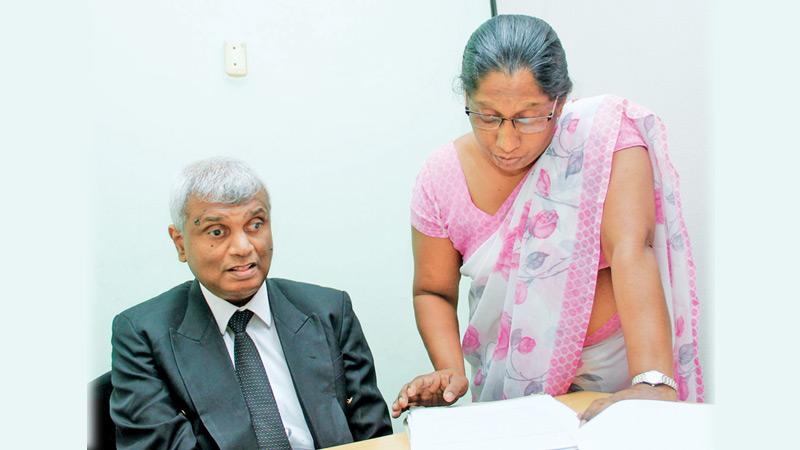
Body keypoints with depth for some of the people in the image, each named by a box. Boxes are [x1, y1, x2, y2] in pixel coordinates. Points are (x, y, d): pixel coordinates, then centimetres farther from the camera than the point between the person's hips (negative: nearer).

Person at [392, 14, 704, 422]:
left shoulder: (604, 132, -15)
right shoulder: (442, 178, -8)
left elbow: (631, 250, -25)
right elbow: (433, 291, 2)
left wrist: (653, 383, -33)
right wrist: (450, 372, -15)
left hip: (613, 367, 1)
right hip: (512, 382, -1)